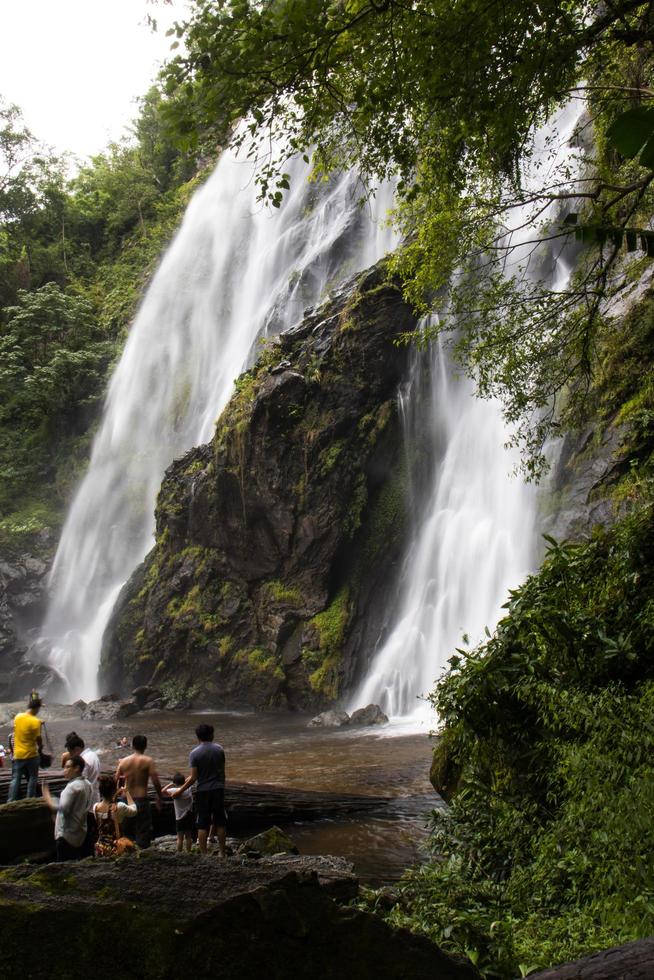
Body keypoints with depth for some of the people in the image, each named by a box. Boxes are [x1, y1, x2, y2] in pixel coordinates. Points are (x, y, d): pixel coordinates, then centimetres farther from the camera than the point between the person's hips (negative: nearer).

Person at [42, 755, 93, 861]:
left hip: (67, 835, -9)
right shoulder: (87, 785, 8)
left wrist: (47, 798, -20)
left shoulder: (73, 787, -19)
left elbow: (63, 808, -29)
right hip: (81, 834, 9)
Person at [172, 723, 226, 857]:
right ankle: (222, 853, 15)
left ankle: (203, 855, 6)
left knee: (203, 824, 5)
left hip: (202, 791, -2)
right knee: (220, 822, 11)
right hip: (218, 789, 2)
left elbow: (194, 777, -12)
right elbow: (221, 770, 8)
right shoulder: (219, 749, -1)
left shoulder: (194, 753, -11)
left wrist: (180, 791, -2)